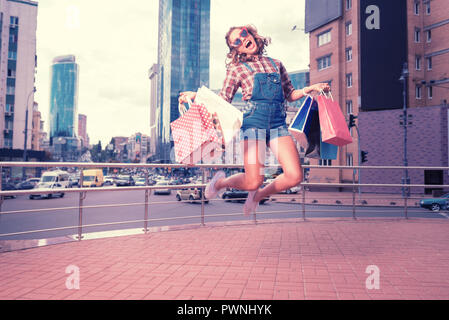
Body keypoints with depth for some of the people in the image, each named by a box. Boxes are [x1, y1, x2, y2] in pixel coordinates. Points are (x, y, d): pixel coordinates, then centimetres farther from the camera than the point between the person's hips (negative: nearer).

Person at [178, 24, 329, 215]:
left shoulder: (276, 64, 20)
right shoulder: (237, 69, 10)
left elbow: (290, 95, 26)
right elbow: (223, 101, 6)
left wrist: (311, 88, 13)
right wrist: (196, 95, -6)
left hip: (278, 123, 4)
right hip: (253, 122, -3)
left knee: (295, 176, -12)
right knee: (253, 181, -12)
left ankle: (258, 195, 15)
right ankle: (221, 181, 20)